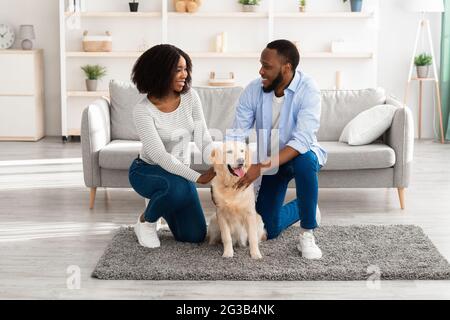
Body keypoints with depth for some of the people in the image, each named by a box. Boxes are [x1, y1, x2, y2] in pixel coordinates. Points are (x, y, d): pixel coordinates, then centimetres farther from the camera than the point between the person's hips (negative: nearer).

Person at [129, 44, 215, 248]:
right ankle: (146, 221, -8)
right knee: (178, 186, -40)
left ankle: (161, 202, 29)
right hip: (147, 171, -5)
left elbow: (203, 138, -12)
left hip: (178, 170, 5)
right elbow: (159, 155, -29)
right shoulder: (143, 110, -25)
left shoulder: (190, 97, -10)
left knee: (195, 236, 0)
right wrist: (198, 177, -36)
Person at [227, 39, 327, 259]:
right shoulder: (253, 90, -15)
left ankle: (307, 235, -23)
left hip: (299, 155, -3)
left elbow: (302, 140, -36)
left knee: (305, 161, -41)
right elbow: (236, 135, -14)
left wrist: (262, 167, -45)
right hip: (268, 162, 4)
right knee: (268, 230, 2)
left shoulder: (307, 90, -26)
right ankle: (302, 209, 36)